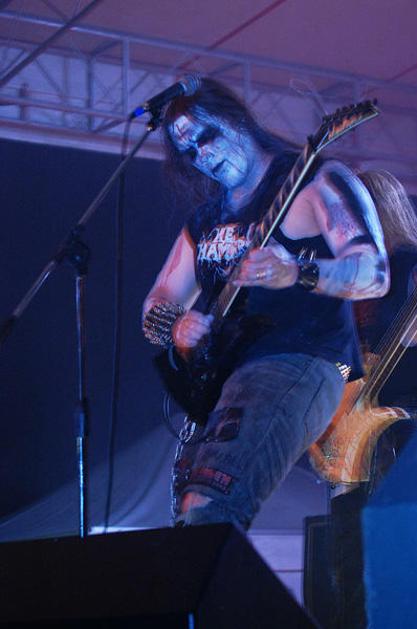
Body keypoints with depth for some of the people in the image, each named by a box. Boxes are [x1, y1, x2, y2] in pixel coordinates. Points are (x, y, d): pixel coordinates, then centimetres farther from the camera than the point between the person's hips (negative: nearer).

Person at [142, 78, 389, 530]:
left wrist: (294, 273, -28)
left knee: (209, 513, -29)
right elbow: (155, 307, 25)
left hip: (296, 363, -8)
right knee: (187, 523, -1)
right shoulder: (205, 219, 22)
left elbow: (374, 273, -10)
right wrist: (176, 329, 1)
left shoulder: (313, 181, 1)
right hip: (213, 379, 8)